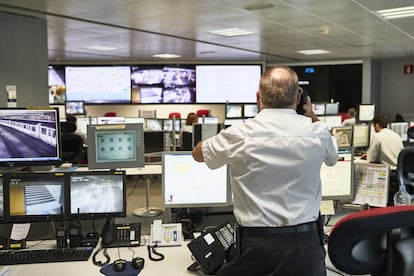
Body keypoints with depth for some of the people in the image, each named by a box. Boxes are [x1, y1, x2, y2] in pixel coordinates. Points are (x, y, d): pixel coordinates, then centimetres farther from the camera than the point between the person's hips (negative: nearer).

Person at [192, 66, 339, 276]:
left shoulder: (239, 135, -12)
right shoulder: (318, 132, -5)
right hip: (306, 241, 3)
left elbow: (198, 153, 9)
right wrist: (312, 116, 27)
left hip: (257, 243, -2)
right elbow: (332, 157, 21)